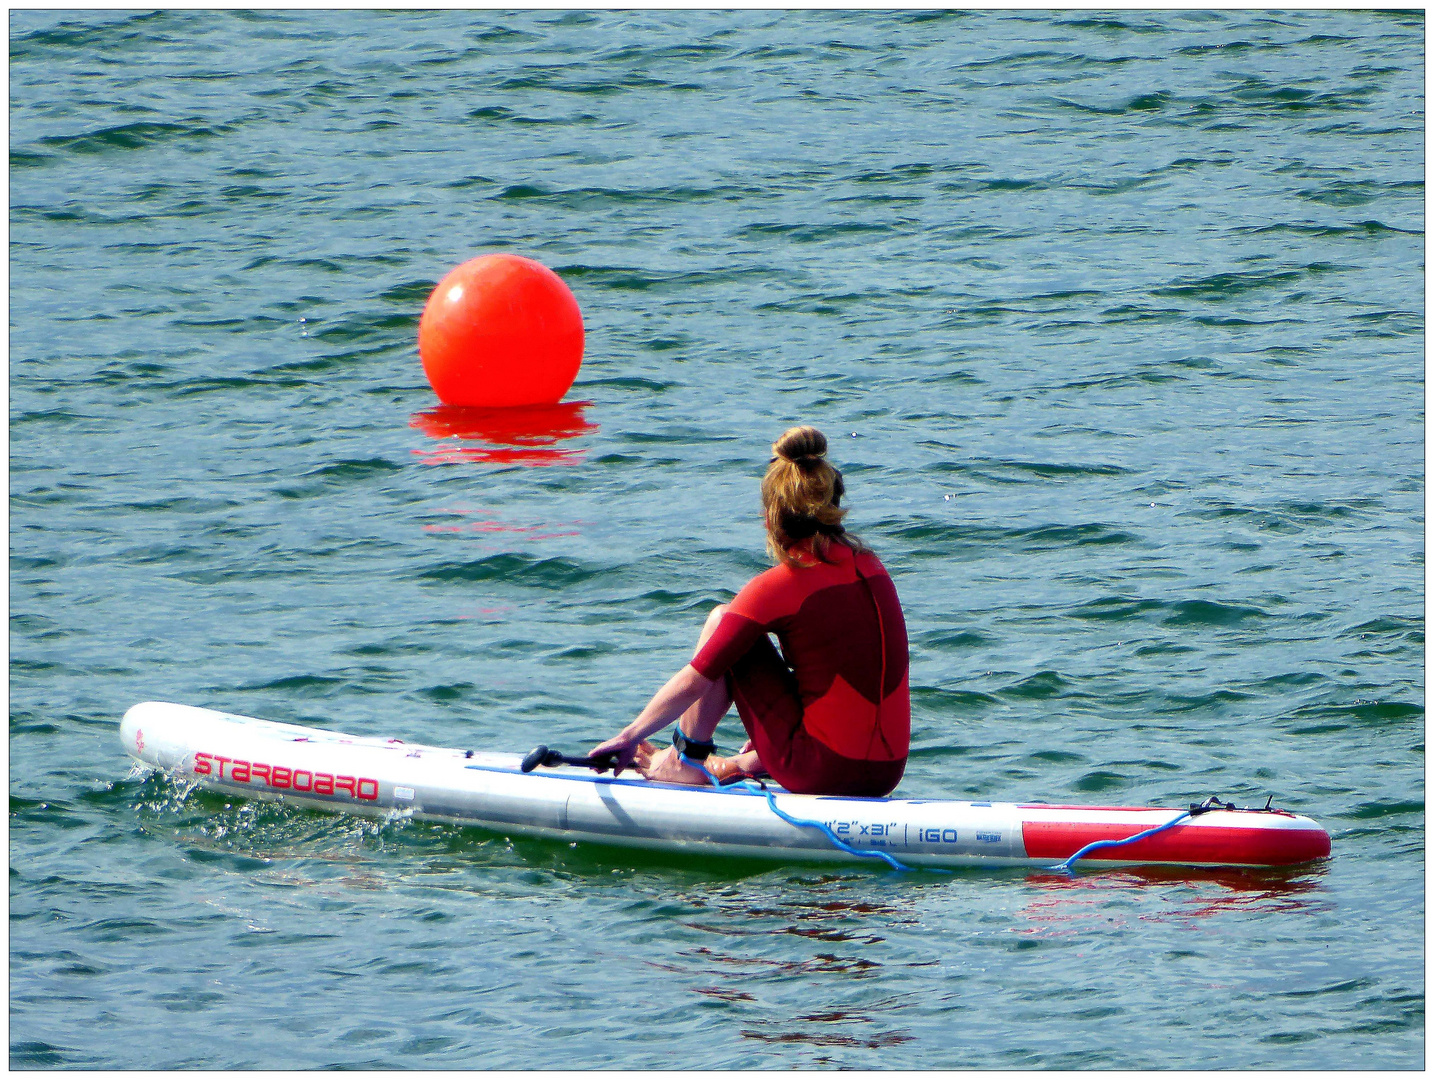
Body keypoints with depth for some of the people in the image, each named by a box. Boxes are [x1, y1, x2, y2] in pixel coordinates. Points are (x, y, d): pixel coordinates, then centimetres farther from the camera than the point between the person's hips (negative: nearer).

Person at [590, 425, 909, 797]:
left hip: (820, 774, -6)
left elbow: (693, 681, -6)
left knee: (721, 622, 7)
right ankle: (745, 764, 38)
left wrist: (629, 736, 7)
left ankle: (686, 760, 19)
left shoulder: (776, 587, -11)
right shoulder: (871, 567, 8)